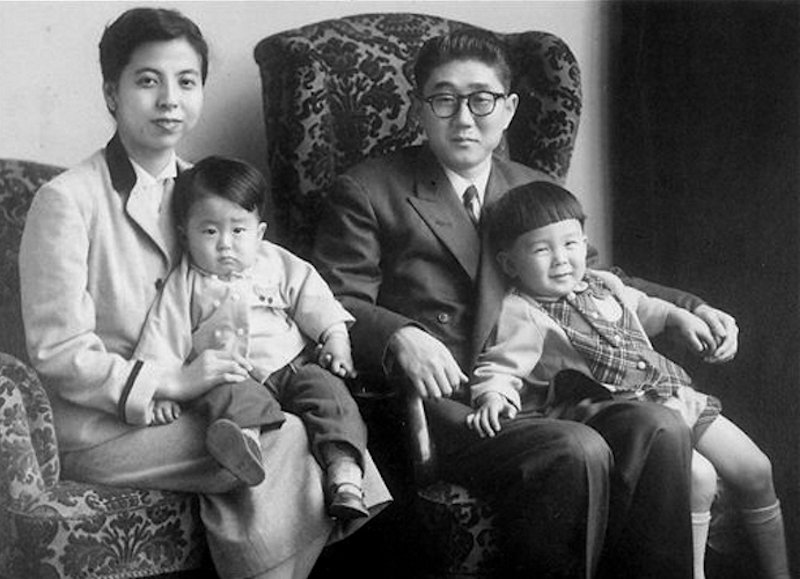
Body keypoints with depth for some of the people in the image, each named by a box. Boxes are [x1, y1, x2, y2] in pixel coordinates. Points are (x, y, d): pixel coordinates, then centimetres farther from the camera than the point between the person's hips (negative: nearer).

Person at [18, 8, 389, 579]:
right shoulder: (67, 200, -11)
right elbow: (57, 351, -13)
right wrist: (172, 382, -20)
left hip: (188, 402, 6)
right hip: (99, 430, -6)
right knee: (283, 438, -24)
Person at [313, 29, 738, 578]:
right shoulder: (367, 193, 7)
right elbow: (337, 302, -1)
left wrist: (689, 310, 17)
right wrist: (401, 336, -23)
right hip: (443, 404, -5)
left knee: (661, 428, -23)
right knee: (576, 451, -31)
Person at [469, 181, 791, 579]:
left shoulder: (602, 284, 12)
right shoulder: (521, 315, -10)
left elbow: (640, 307, 32)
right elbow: (499, 367, -16)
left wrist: (677, 317, 20)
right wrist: (494, 397, -35)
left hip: (673, 392, 8)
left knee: (756, 471, 8)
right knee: (698, 477, -29)